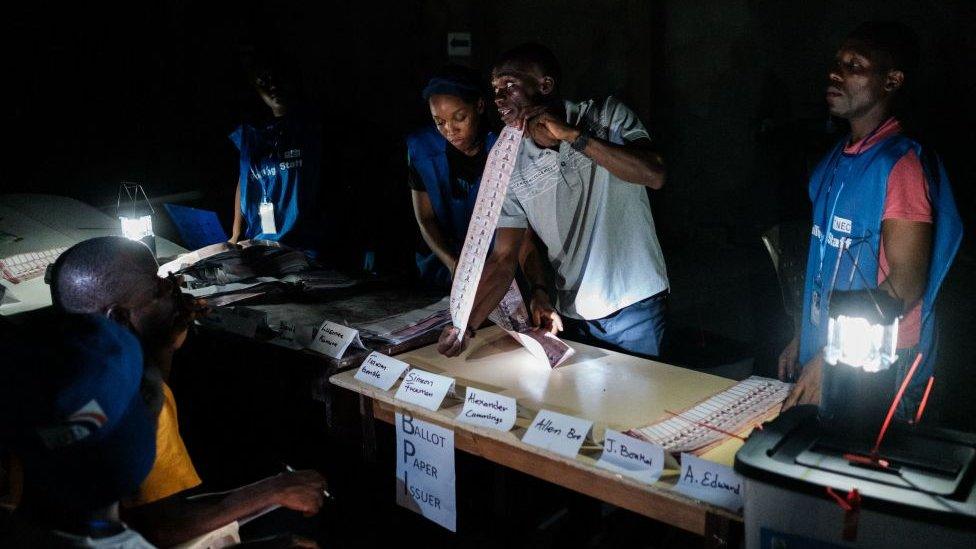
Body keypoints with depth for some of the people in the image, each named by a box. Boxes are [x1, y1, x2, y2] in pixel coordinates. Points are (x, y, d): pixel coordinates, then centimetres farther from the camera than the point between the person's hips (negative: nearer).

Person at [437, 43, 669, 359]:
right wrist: (467, 325, -17)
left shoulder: (606, 116, -5)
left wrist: (571, 134, -24)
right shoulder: (511, 169, 0)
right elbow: (503, 258, -2)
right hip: (572, 313, 3)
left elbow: (654, 175, -22)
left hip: (634, 305, -3)